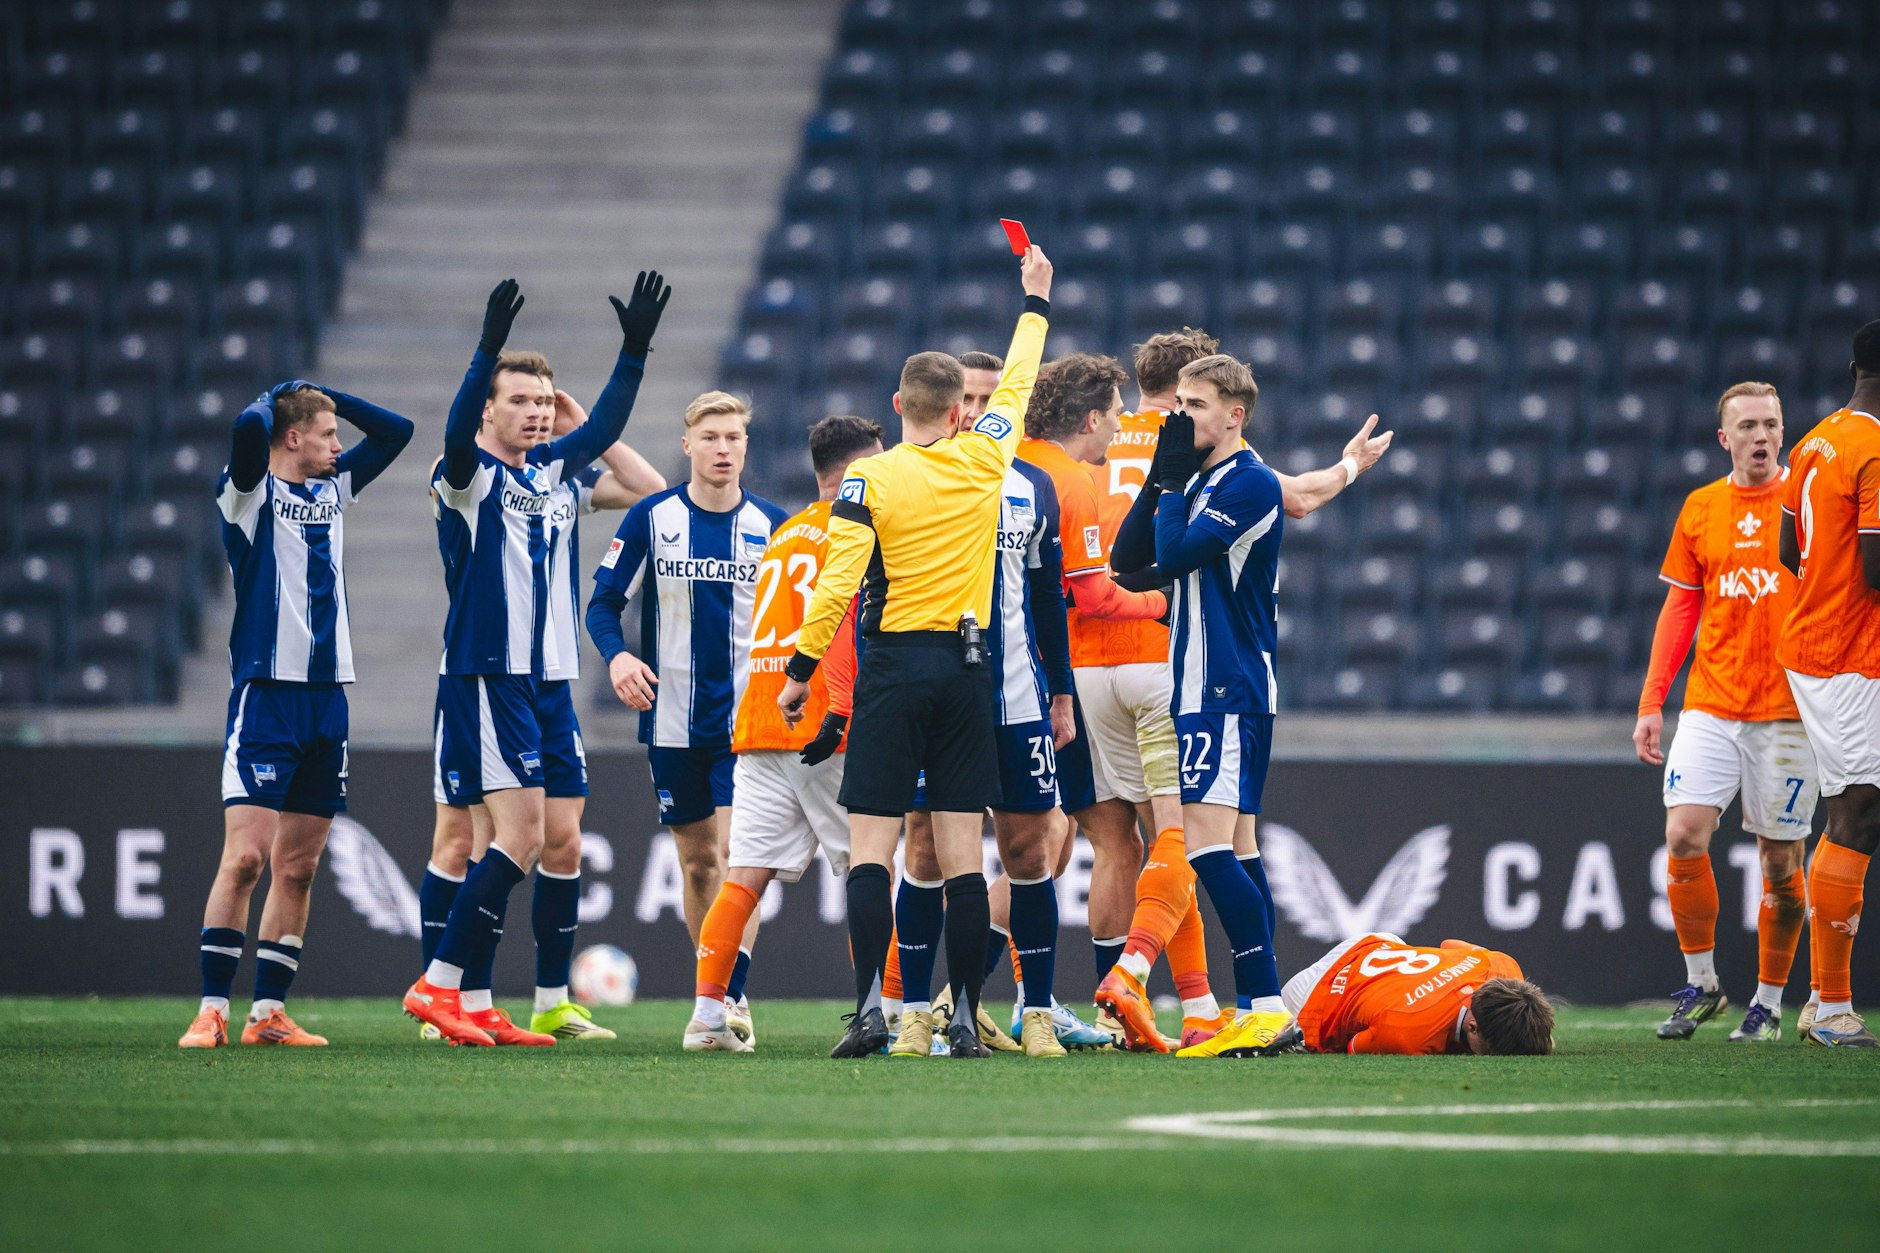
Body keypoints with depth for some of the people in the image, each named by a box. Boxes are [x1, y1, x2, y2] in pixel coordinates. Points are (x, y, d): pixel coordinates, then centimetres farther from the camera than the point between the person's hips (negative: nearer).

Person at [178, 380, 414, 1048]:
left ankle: (269, 1011, 10)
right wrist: (276, 401, -2)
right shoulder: (252, 490, -4)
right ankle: (212, 1010, -10)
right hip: (267, 690, -7)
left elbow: (395, 431, 23)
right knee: (245, 855, -13)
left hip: (327, 695, 7)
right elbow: (249, 427, -24)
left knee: (298, 868, 6)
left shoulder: (332, 488, 16)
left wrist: (316, 392, 14)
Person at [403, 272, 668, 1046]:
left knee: (521, 837, 6)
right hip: (482, 676, -8)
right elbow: (456, 433, -29)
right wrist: (489, 350, -40)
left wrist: (635, 350, 11)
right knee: (522, 832, -15)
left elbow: (603, 431, 21)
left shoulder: (543, 472, 14)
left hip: (532, 681, 8)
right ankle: (437, 983, -11)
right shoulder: (469, 476, -8)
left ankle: (473, 1005, 8)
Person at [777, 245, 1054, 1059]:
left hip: (891, 670, -3)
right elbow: (1017, 382, 21)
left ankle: (871, 1003, -14)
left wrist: (799, 670, -2)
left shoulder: (867, 480, -6)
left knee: (870, 845, -2)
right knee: (960, 850, 3)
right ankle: (967, 1016, 0)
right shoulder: (983, 460, 3)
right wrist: (1034, 302, 36)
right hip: (966, 666, 3)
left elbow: (837, 585, -11)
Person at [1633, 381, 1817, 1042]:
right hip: (1710, 707, 2)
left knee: (1781, 860, 1)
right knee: (1684, 835, -11)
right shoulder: (1700, 508, 9)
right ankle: (1700, 985, 4)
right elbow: (1680, 607, 13)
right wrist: (1651, 702, 7)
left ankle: (1769, 1002, 14)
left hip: (1786, 709, -2)